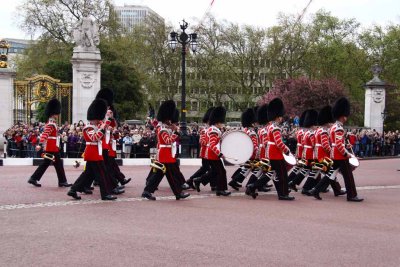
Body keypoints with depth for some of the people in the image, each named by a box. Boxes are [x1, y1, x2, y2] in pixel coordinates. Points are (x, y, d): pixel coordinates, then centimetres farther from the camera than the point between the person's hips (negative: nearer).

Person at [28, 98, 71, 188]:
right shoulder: (51, 124, -16)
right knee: (58, 164, -1)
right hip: (52, 149, -10)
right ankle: (62, 181, 6)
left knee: (45, 164, 12)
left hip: (52, 148, 10)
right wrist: (40, 144, -39)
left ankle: (34, 179, 12)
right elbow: (45, 134, -28)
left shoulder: (51, 123, 16)